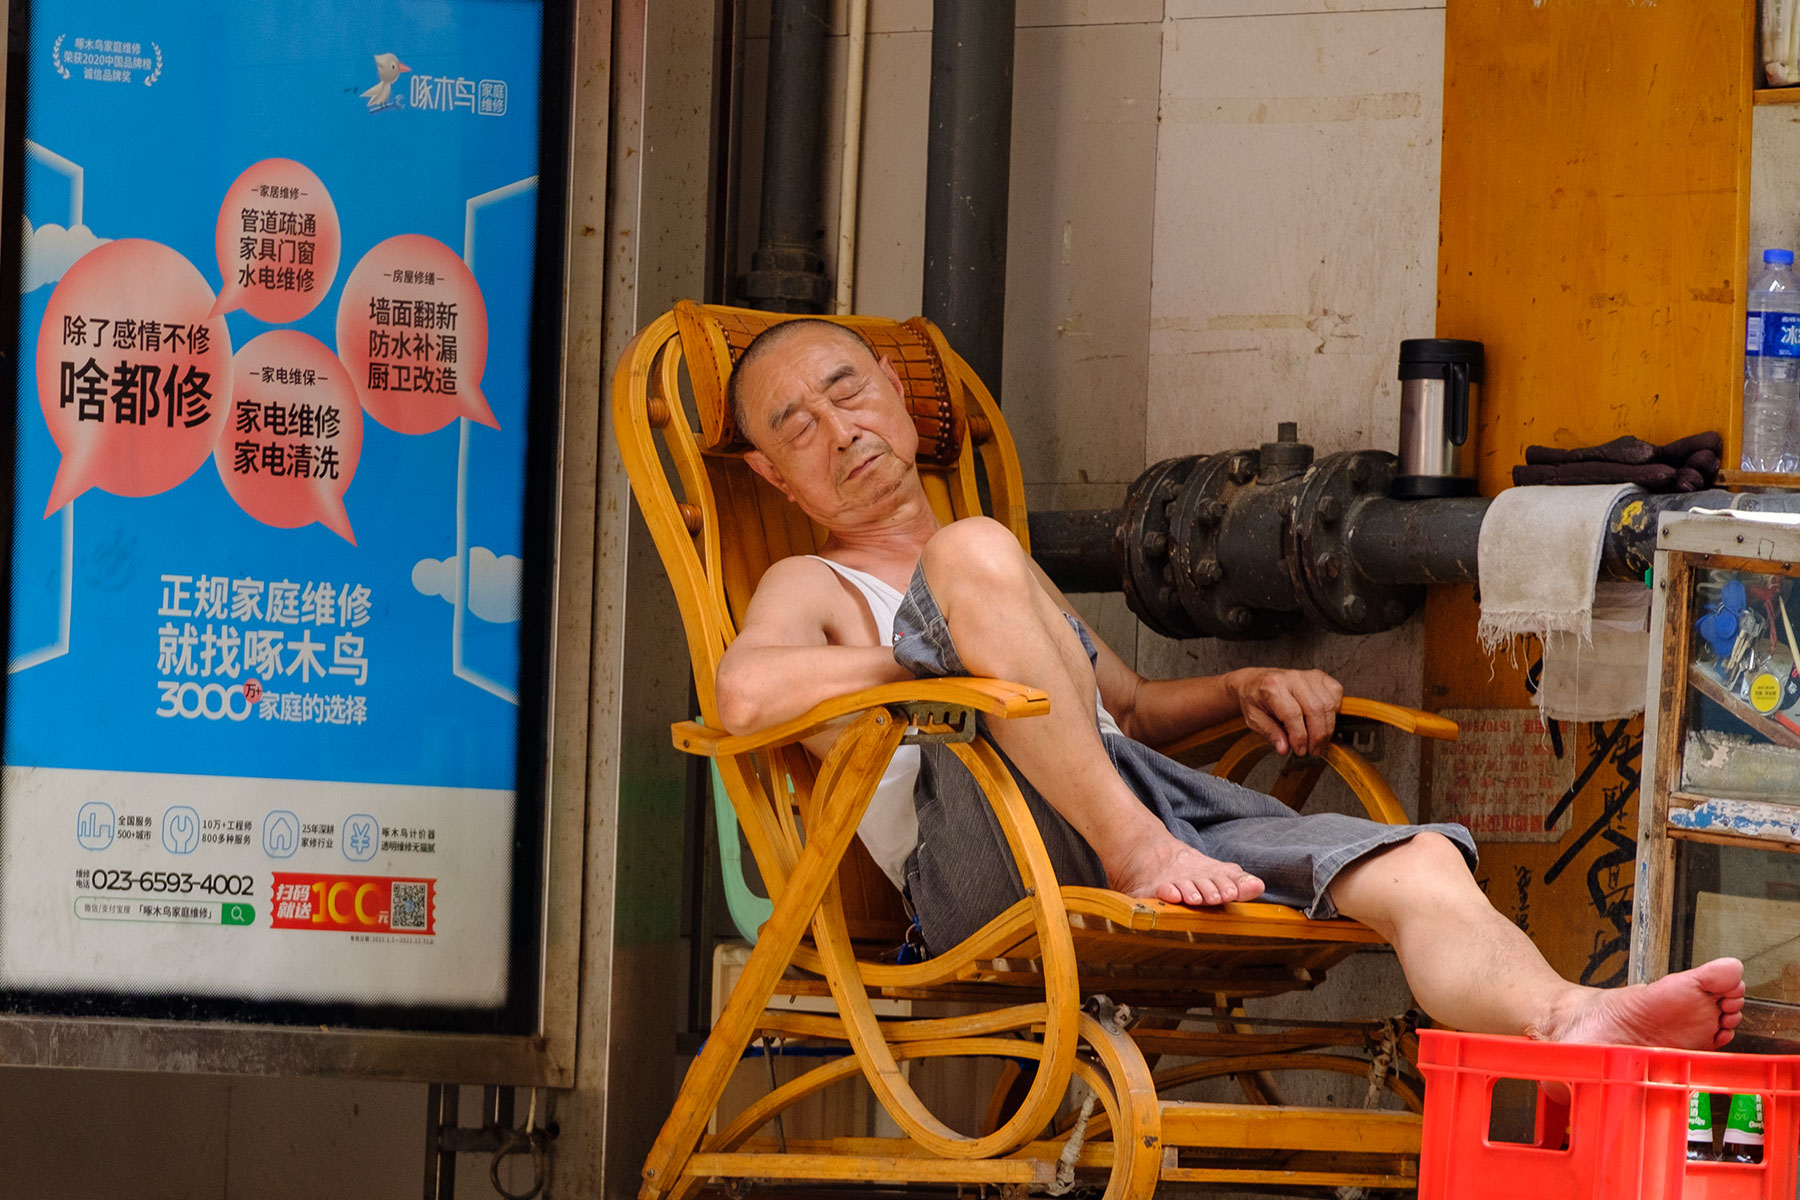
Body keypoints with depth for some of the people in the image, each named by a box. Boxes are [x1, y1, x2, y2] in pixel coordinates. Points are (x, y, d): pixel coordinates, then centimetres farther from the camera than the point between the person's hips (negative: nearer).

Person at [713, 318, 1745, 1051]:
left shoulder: (1006, 575, 41)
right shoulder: (813, 588, 20)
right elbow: (746, 694, -4)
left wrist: (1246, 689, 23)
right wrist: (944, 651, -3)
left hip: (1153, 799, 5)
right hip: (983, 863, -5)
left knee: (1418, 867, -24)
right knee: (973, 549, -29)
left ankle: (1565, 1023, -57)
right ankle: (1141, 853, -36)